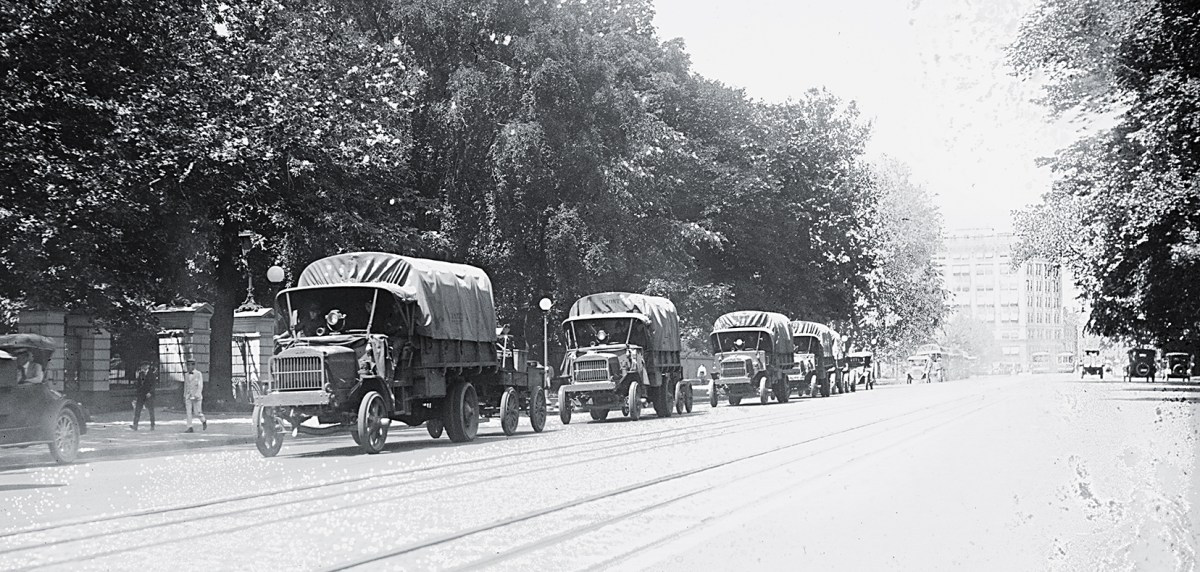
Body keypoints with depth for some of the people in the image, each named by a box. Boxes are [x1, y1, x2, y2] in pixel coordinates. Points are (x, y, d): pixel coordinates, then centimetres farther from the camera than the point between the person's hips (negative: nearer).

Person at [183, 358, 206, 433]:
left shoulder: (198, 374, -5)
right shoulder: (186, 375, 11)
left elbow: (200, 386, -11)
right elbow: (185, 387, 18)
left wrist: (197, 396, -20)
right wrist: (184, 397, 15)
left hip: (196, 397, -5)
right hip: (188, 397, 5)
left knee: (197, 412, -3)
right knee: (189, 412, -5)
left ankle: (203, 421, 25)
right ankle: (190, 428, -5)